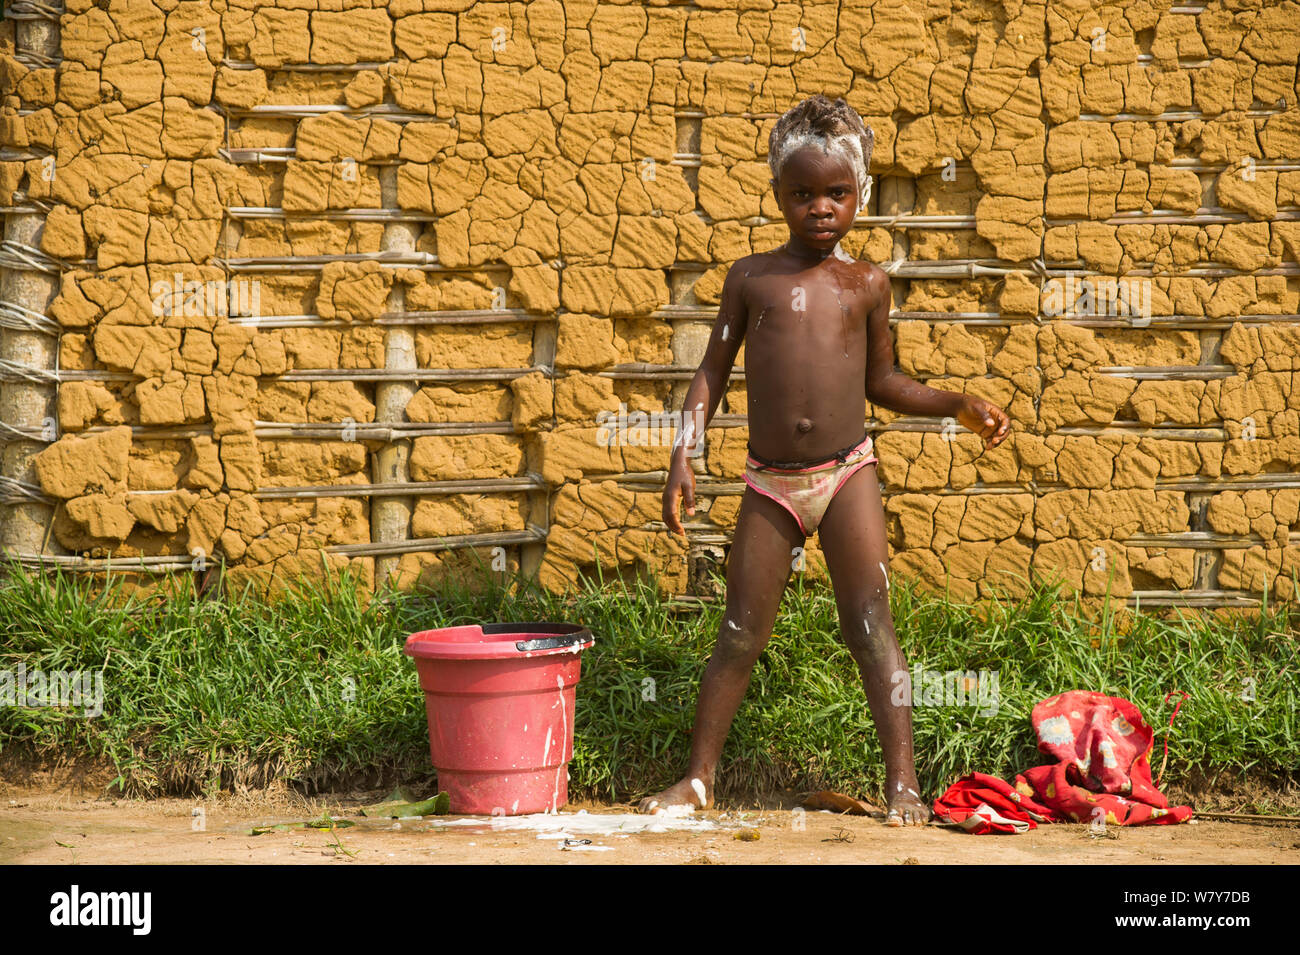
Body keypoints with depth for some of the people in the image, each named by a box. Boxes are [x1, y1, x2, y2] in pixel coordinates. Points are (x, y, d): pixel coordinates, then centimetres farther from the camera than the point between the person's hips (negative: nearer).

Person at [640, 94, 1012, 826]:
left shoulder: (867, 284, 5)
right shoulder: (752, 277, 4)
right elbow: (714, 372, 7)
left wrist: (959, 405, 3)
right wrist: (684, 457, 0)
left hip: (848, 471, 0)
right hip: (771, 482, 0)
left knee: (870, 623, -5)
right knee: (741, 634, 5)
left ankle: (903, 782, -3)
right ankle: (698, 777, 17)